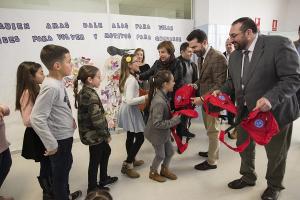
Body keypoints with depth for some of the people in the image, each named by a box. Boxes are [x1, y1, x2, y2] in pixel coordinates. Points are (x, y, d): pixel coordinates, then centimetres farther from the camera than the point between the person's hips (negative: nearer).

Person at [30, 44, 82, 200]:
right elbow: (37, 118, -30)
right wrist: (51, 144, -24)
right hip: (59, 139, -9)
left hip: (66, 135, 9)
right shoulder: (51, 87, -28)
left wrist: (70, 119, 8)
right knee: (60, 174, 12)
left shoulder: (58, 81, 0)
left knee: (66, 166, 28)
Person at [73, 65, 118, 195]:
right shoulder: (91, 95, -24)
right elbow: (97, 120, -28)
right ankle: (92, 188, 28)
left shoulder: (82, 92, 5)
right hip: (94, 134, -9)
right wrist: (106, 135, -14)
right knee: (95, 160, 8)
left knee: (106, 151, 25)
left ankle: (104, 179, 41)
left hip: (90, 132, 9)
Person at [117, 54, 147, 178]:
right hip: (130, 110, -10)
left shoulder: (126, 77, 8)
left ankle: (131, 160, 35)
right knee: (140, 138, -2)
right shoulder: (132, 80, -23)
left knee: (130, 136, 19)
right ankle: (127, 165, 4)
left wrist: (140, 96, 14)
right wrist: (145, 97, -23)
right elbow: (130, 101, -30)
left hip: (126, 109, 10)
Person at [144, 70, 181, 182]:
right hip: (156, 133, -8)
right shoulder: (159, 102, -35)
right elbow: (157, 123, -32)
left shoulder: (162, 95, -6)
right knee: (160, 155, 14)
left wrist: (173, 115, -1)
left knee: (170, 151, 21)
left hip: (164, 132, 8)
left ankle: (165, 170, 46)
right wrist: (174, 121, -27)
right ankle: (153, 173, 41)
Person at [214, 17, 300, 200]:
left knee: (276, 152, 15)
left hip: (275, 111, -5)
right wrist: (222, 91, -5)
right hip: (245, 111, 6)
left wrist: (271, 99, -35)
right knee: (244, 146, 19)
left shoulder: (279, 44, -18)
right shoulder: (235, 55, 3)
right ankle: (248, 177, 45)